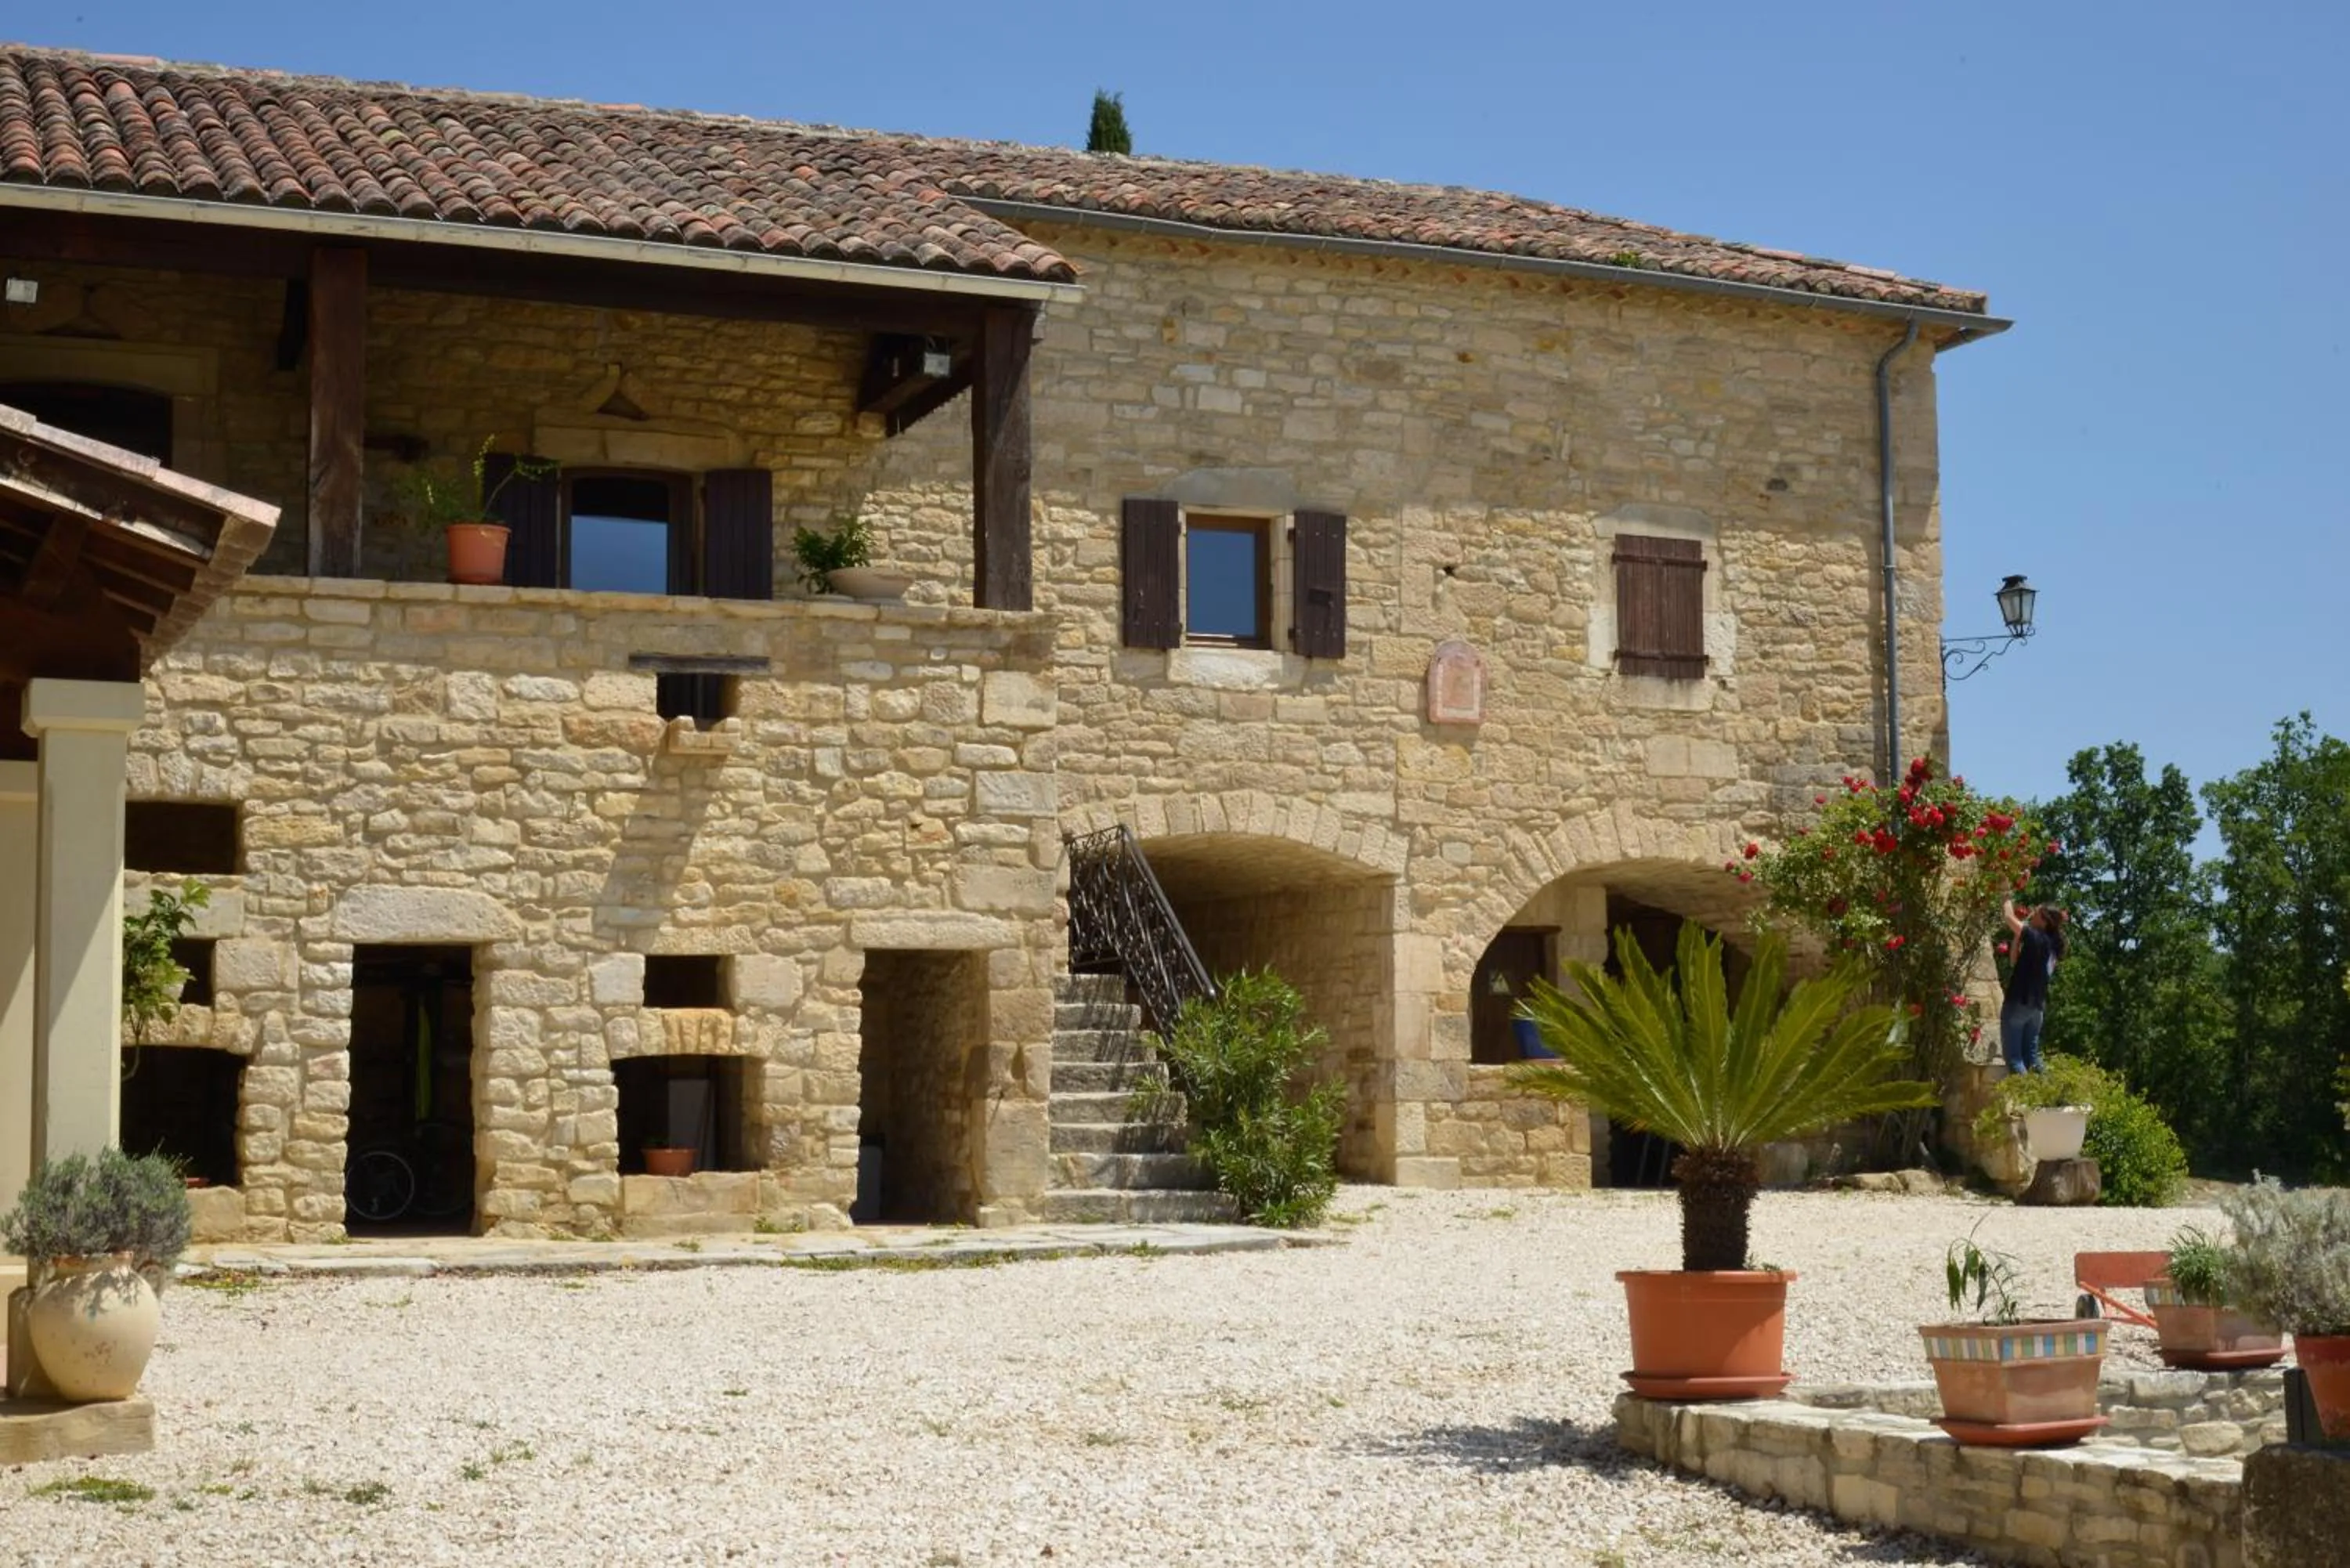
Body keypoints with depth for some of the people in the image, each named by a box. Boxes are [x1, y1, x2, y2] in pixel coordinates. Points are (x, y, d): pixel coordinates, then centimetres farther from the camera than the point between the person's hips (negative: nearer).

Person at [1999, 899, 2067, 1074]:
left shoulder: (2037, 938, -12)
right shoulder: (2052, 945, 12)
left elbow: (2011, 918, -11)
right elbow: (2018, 960, 20)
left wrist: (2009, 902, 7)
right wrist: (2019, 936, 15)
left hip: (2018, 1001, -8)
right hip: (2037, 1005, 8)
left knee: (2013, 1056, -7)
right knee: (2031, 1056, 13)